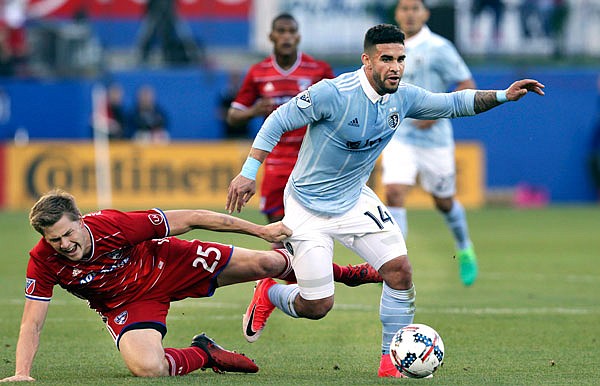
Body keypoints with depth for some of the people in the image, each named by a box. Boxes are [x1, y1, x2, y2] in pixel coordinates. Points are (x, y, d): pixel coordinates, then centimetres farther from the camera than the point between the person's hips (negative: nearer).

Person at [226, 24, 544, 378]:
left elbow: (453, 103, 8)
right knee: (318, 306, -3)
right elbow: (278, 121, -16)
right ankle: (268, 294, 32)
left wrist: (503, 96, -6)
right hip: (308, 207, -5)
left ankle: (392, 362, 4)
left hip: (355, 199, 6)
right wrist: (249, 172, -20)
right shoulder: (334, 93, -25)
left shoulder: (403, 97, -6)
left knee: (400, 269, -10)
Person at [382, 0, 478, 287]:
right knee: (394, 194, -16)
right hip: (398, 137, 3)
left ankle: (465, 251, 40)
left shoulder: (438, 48, -11)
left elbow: (467, 86, -12)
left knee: (444, 202, 13)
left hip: (434, 138, -3)